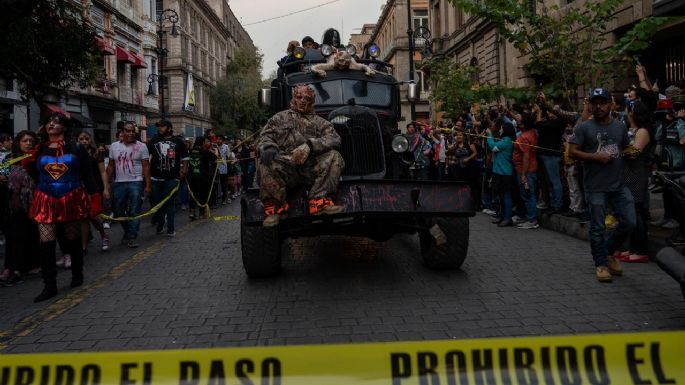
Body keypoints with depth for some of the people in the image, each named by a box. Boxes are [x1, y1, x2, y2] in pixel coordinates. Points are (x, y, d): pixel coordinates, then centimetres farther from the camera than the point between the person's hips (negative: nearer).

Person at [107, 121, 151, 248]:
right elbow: (111, 166, 10)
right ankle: (128, 231, 33)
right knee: (118, 212, 12)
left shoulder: (141, 146, -2)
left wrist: (148, 185, -9)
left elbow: (146, 167, -3)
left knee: (134, 212, -2)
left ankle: (132, 237, 7)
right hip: (119, 184, 4)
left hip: (136, 183, -4)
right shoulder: (114, 146, 7)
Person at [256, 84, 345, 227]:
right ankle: (275, 206, -22)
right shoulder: (280, 118, 24)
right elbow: (264, 137, 13)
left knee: (334, 157, -24)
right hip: (285, 167, -1)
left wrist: (309, 145, -17)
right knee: (266, 162, -32)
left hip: (311, 168, 1)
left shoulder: (319, 121, 21)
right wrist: (269, 147, -15)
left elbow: (334, 139, 2)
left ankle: (319, 202, -26)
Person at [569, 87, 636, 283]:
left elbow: (626, 148, 23)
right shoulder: (584, 128, -2)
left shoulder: (620, 126, 12)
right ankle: (601, 264, 18)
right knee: (597, 228, 2)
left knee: (629, 222, 2)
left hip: (619, 184, 4)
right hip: (596, 187, -4)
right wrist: (596, 157, -16)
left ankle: (609, 250, 27)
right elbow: (572, 151, -7)